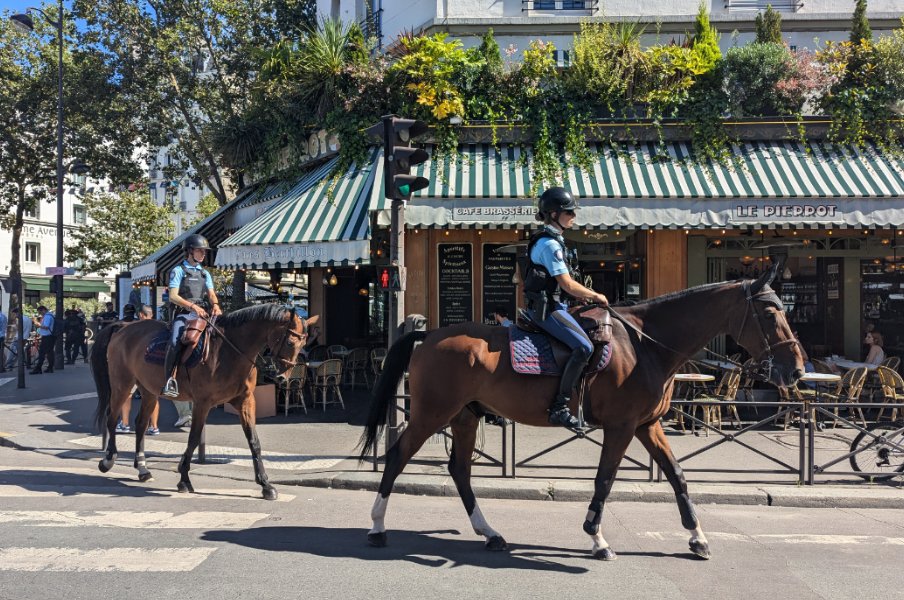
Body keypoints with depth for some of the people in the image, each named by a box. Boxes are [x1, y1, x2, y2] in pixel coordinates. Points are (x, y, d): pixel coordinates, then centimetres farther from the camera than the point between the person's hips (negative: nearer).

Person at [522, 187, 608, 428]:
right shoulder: (550, 243, -16)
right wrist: (595, 296, -6)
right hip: (547, 308, -11)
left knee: (593, 331, 17)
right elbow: (567, 284, -19)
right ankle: (559, 408, -21)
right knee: (584, 347, -23)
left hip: (550, 305, 11)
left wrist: (584, 296, 14)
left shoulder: (552, 240, 16)